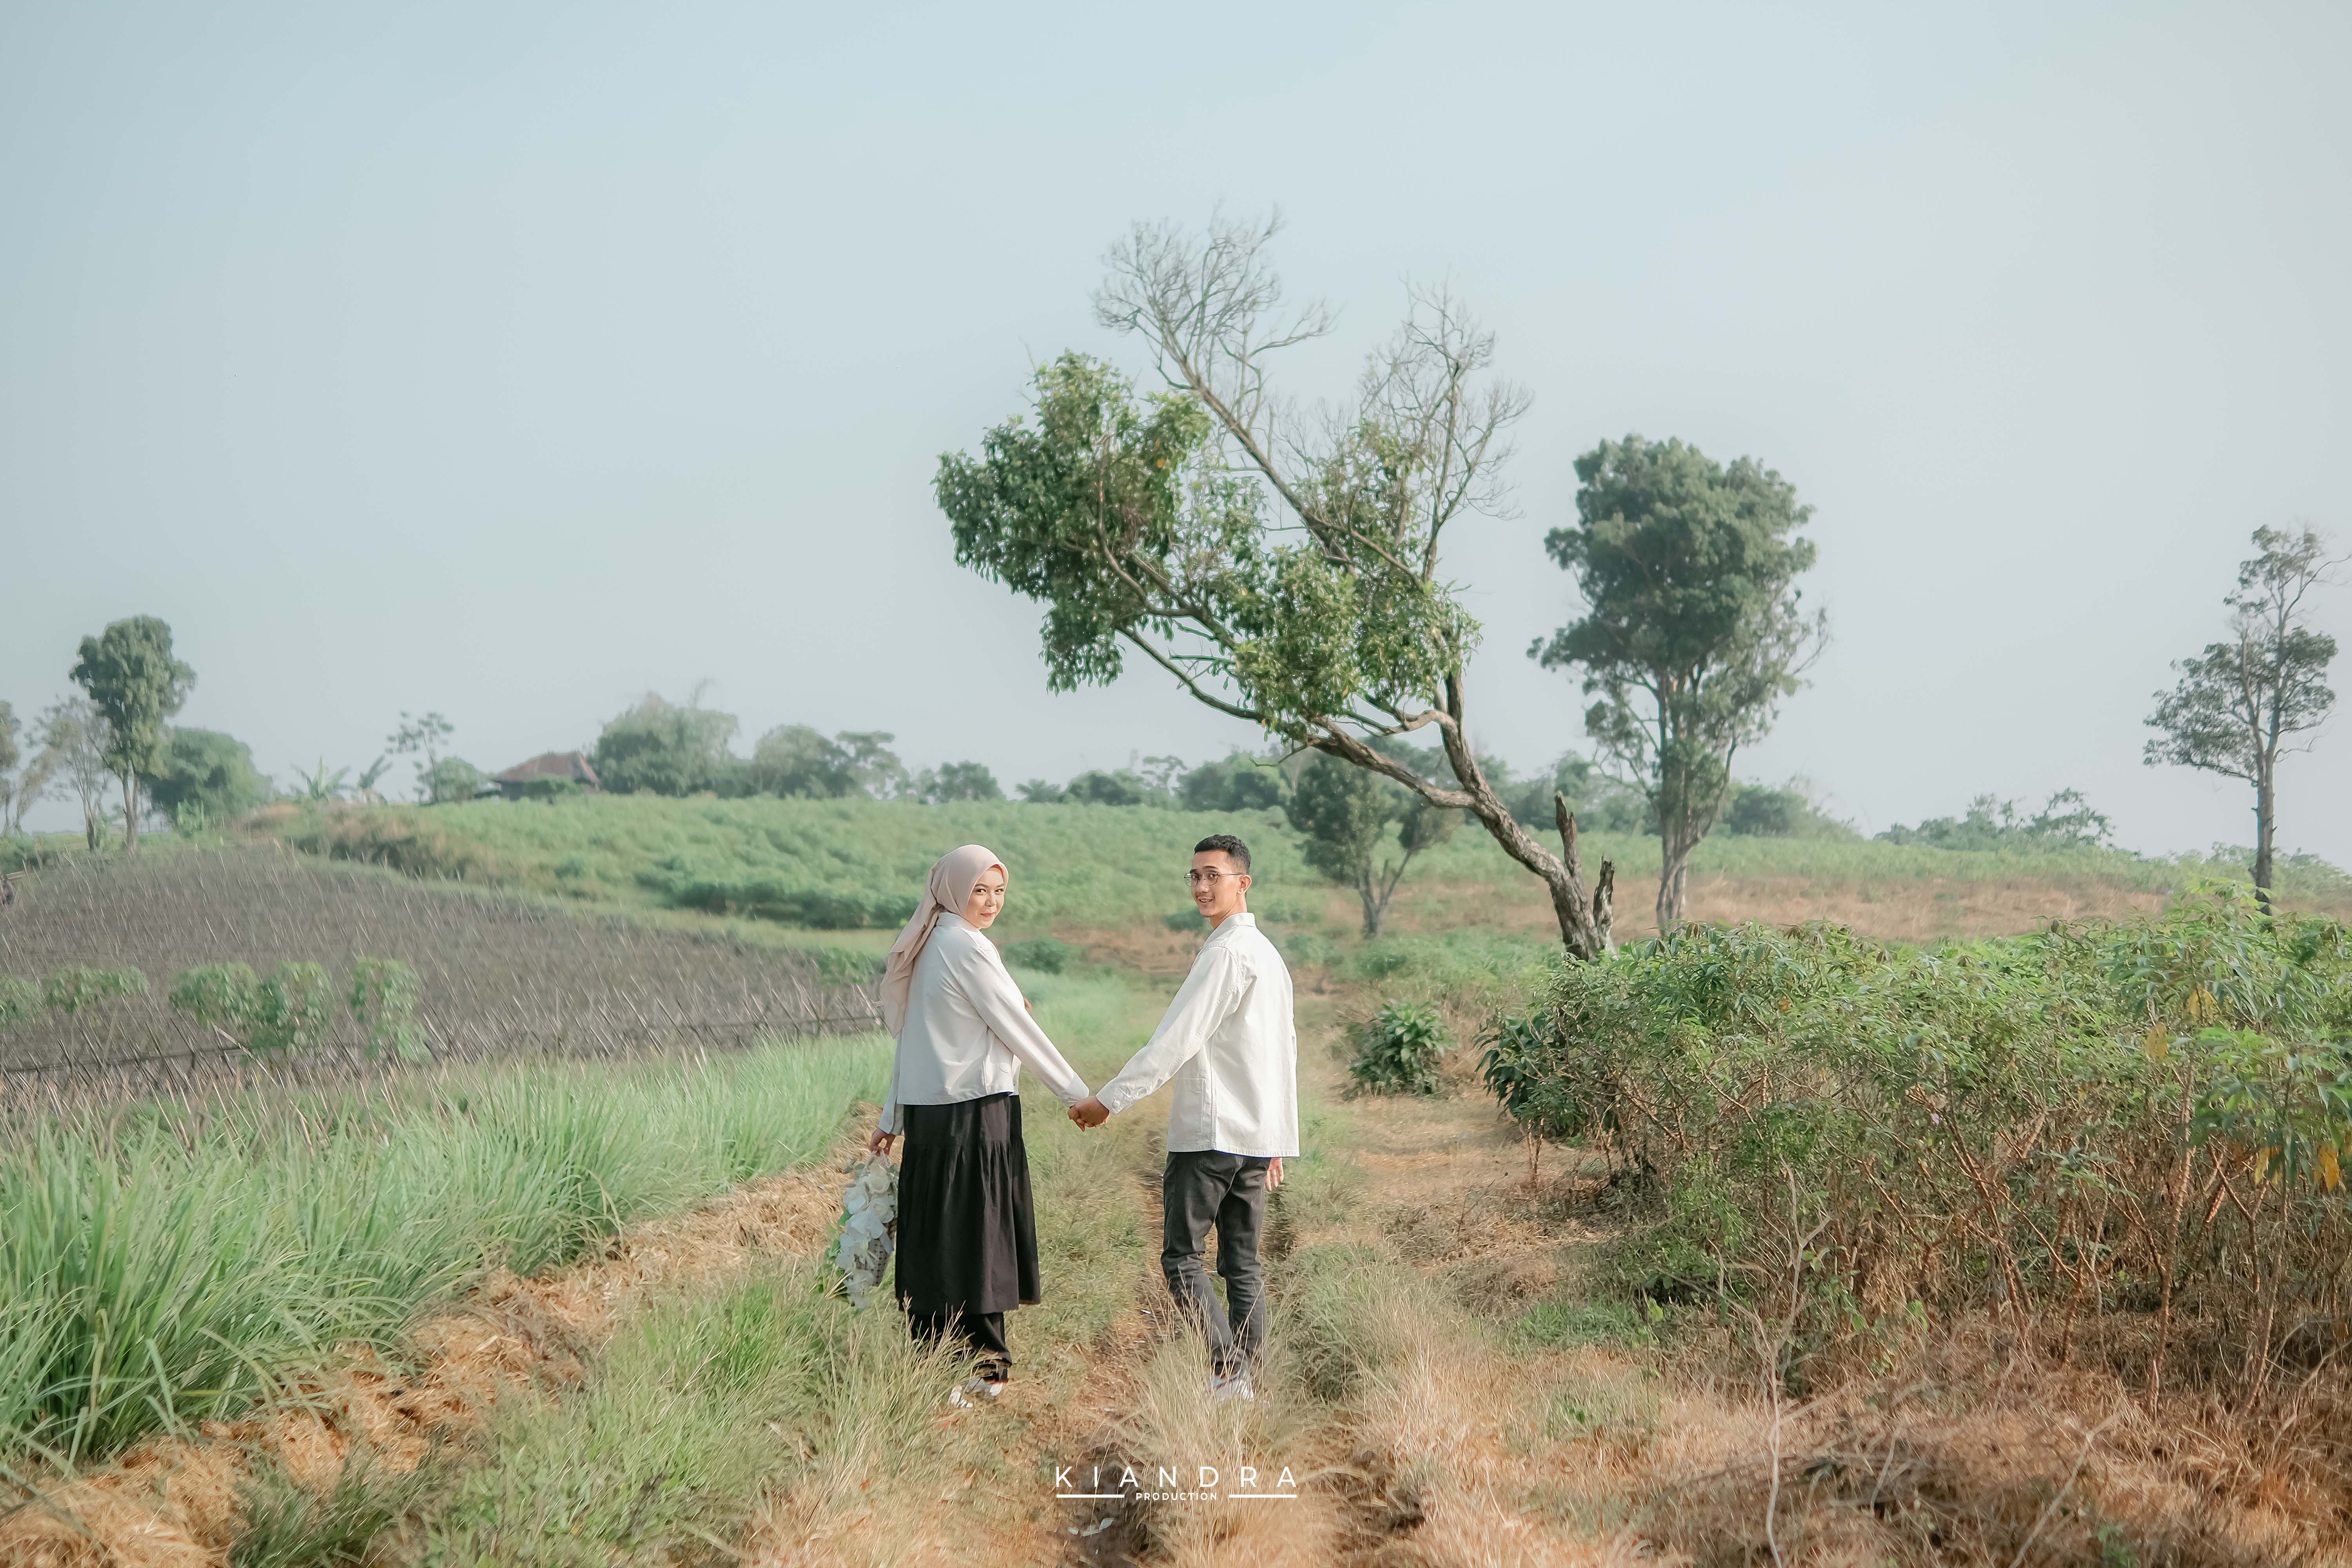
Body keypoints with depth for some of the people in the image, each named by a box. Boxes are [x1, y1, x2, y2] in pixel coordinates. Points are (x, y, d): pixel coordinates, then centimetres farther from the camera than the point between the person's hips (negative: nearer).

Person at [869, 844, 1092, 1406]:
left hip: (928, 1108, 8)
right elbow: (1019, 1030, -10)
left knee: (938, 1240, 10)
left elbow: (910, 1035, 18)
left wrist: (893, 1119, 21)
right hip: (975, 1111, -8)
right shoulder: (967, 948, -12)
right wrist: (1079, 1095, -3)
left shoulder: (928, 946, 15)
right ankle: (981, 1364, 2)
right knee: (970, 1238, -3)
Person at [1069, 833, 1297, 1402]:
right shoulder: (1270, 955, 18)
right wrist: (1279, 1141, 25)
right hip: (1257, 1135, 9)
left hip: (1210, 1132, -9)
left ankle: (1227, 1369, -14)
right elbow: (1286, 1051, 22)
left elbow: (1175, 1041, -17)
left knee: (1181, 1255, -5)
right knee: (1243, 1264, 8)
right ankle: (1240, 1381, 8)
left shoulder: (1226, 954, -13)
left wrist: (1109, 1100, -12)